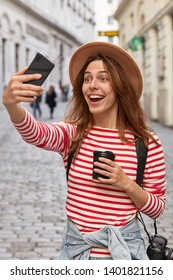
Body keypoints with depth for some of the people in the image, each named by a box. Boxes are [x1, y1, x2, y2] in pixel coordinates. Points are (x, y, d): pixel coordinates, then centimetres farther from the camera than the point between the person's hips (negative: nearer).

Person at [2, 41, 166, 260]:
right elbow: (36, 133, -27)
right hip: (76, 249, 1)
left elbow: (157, 210, -1)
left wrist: (127, 185, -19)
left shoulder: (146, 143, -6)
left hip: (124, 250, -1)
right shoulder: (72, 133, -4)